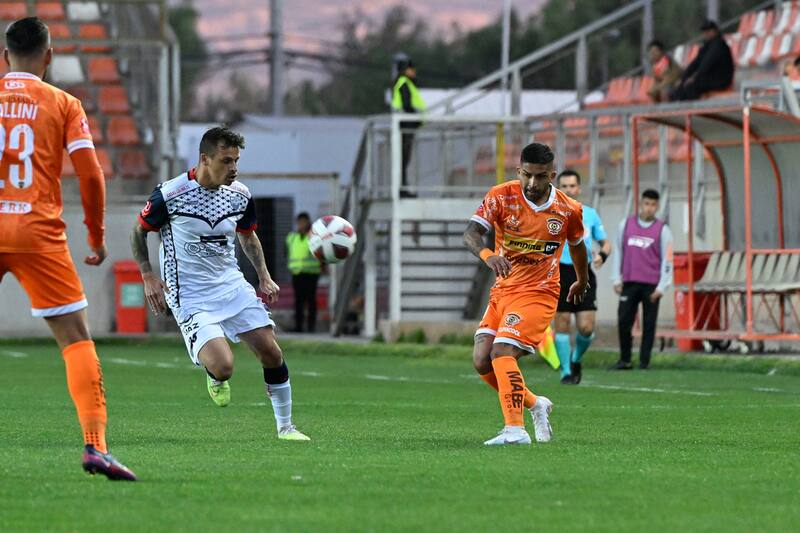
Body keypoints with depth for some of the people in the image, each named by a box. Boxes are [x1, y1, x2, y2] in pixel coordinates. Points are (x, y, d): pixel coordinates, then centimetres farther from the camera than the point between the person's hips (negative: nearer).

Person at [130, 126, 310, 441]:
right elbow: (139, 230, 0)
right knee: (222, 367, -22)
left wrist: (264, 277, 9)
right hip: (190, 296, -5)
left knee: (271, 353, -3)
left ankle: (285, 426, 15)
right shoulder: (170, 194, -16)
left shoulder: (240, 195, 0)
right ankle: (214, 377, 18)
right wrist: (148, 277, -7)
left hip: (231, 284, 5)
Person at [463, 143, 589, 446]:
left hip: (538, 292, -4)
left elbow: (577, 245, 15)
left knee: (502, 353, -22)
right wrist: (487, 255, -41)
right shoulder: (501, 197, -8)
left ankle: (515, 429, -22)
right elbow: (471, 233, -20)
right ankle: (534, 404, 18)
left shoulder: (569, 210, -6)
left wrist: (582, 282, 31)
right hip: (502, 290, 4)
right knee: (482, 360, -4)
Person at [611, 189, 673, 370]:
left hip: (651, 285, -2)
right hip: (629, 282, 2)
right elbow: (619, 252, 14)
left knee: (649, 324, 0)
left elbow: (667, 260, 0)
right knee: (623, 321, -3)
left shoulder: (662, 230, 1)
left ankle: (644, 362, 6)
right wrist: (617, 279, 8)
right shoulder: (626, 224, 8)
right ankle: (625, 360, 8)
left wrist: (661, 287, -6)